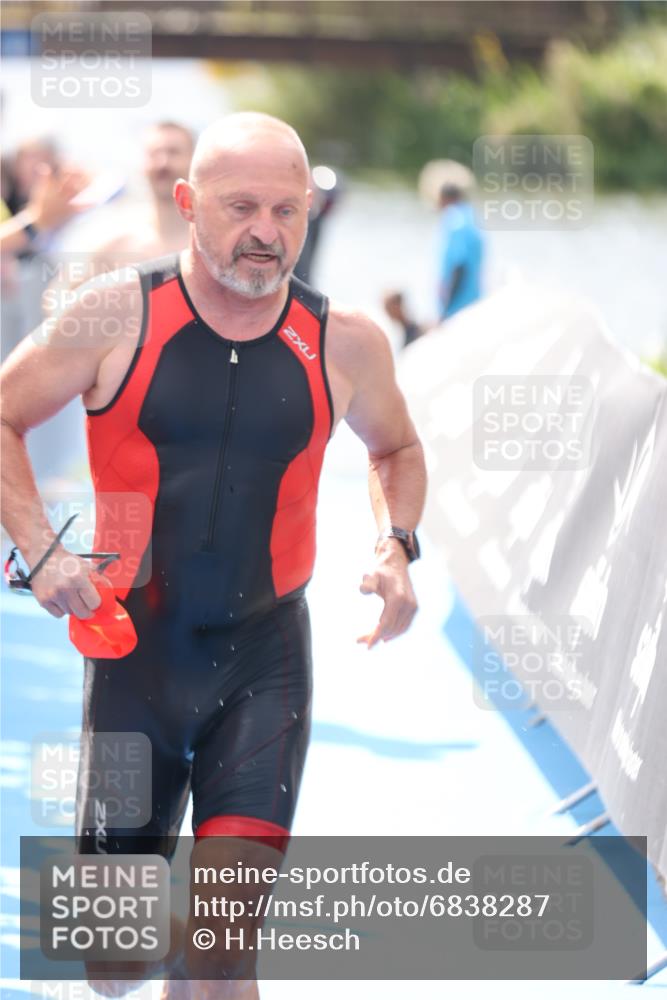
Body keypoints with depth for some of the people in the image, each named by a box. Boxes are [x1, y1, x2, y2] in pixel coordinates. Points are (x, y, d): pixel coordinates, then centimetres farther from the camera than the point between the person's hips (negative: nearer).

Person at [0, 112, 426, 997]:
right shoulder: (119, 314, -7)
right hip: (135, 648, 0)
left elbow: (396, 449, 18)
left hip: (265, 654, 0)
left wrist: (397, 548, 0)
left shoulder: (344, 342, -2)